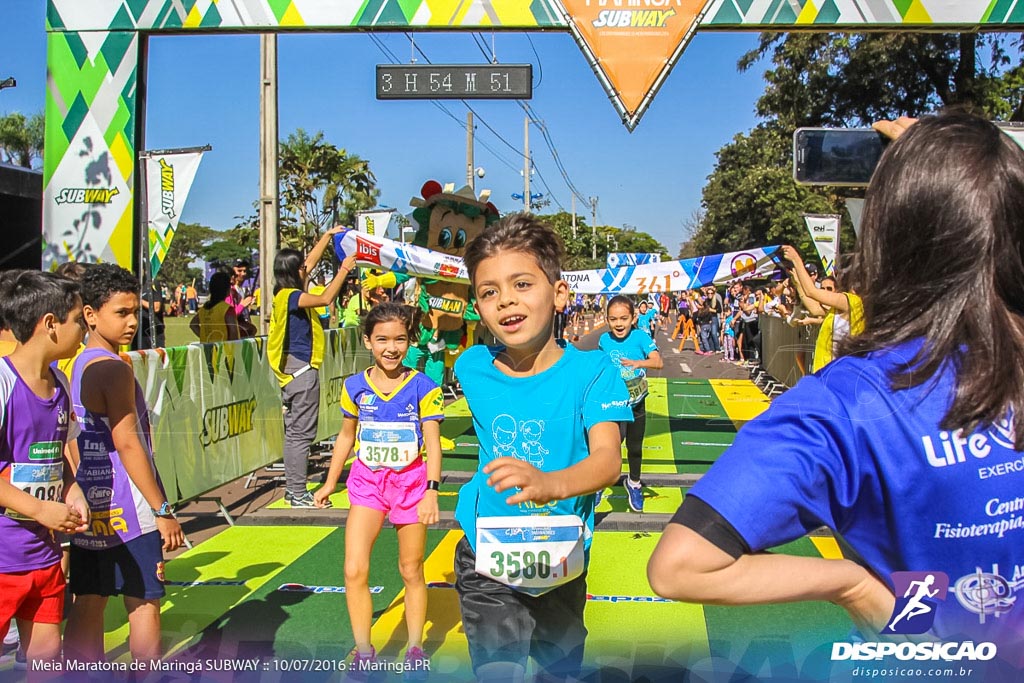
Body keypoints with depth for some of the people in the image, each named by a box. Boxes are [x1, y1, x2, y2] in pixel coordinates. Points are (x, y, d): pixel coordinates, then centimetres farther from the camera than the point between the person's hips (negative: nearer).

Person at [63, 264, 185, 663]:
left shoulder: (75, 366, 11)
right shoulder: (114, 369, -16)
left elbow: (78, 441, 16)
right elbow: (127, 444, -20)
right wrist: (163, 512, -18)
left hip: (89, 507, 8)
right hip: (126, 510, -8)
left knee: (88, 603, 12)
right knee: (144, 603, 2)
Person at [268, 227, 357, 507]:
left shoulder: (287, 293, 11)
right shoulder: (290, 296, -15)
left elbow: (311, 262, 22)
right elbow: (326, 298, -28)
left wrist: (328, 236, 26)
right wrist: (344, 270, -19)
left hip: (296, 367, 10)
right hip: (302, 368, -10)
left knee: (295, 431, 14)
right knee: (300, 433, -6)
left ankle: (293, 489, 21)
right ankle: (298, 494, -2)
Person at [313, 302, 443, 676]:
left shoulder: (423, 387, -11)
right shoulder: (355, 386, -2)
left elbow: (433, 442, -11)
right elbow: (346, 436, 11)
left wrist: (432, 490, -21)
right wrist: (330, 483, 15)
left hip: (410, 481, -2)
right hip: (367, 481, 2)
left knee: (411, 572, 11)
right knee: (354, 571, -7)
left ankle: (415, 650, 28)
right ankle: (364, 653, 11)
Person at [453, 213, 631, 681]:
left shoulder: (590, 369, -18)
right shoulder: (472, 367, -8)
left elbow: (608, 459, -33)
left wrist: (550, 483, -51)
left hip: (562, 560, 0)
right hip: (488, 561, 0)